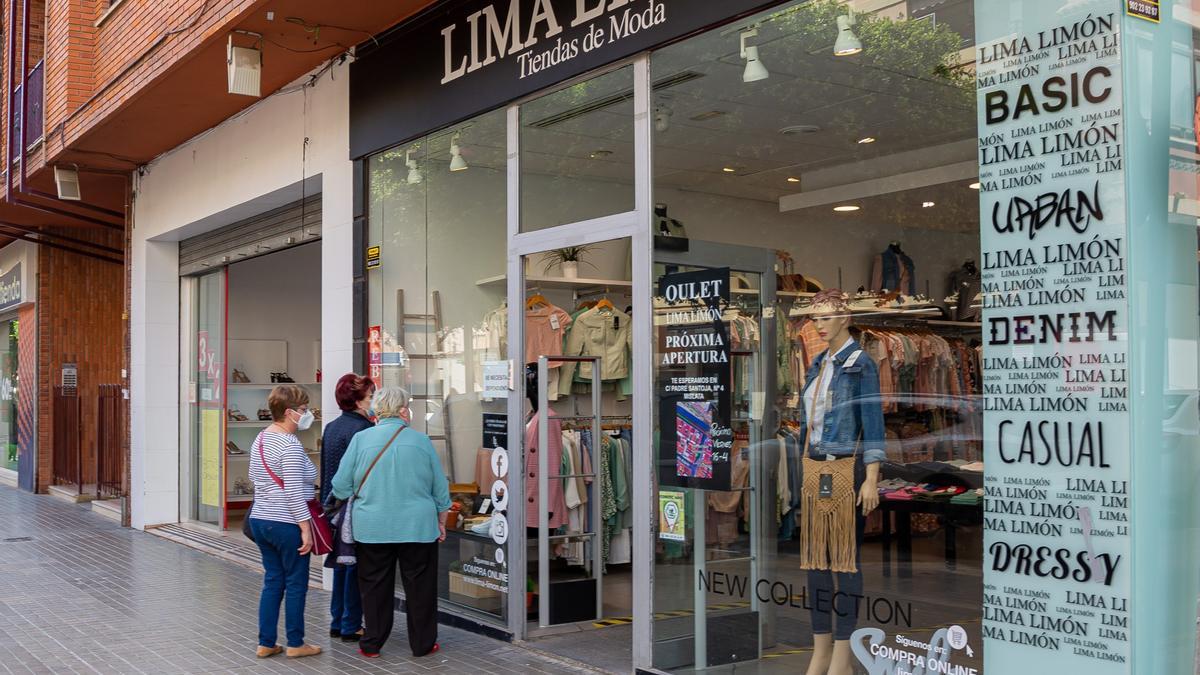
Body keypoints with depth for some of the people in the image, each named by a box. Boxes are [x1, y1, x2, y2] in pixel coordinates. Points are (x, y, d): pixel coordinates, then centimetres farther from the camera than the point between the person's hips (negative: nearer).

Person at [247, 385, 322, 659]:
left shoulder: (261, 438, 9)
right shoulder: (291, 446, -19)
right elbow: (294, 492, -22)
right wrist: (306, 528, -19)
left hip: (260, 520, 9)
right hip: (287, 525, -9)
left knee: (272, 582, 14)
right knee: (296, 584, 4)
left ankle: (265, 643, 18)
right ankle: (295, 643, 13)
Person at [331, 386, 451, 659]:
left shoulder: (361, 439, -2)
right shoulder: (421, 440, 0)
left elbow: (340, 486, 0)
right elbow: (441, 490, 6)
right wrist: (441, 522, 19)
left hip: (372, 528, 1)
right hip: (418, 526, 0)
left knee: (374, 586, 11)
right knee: (419, 586, 10)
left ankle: (371, 644, 18)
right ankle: (422, 644, 17)